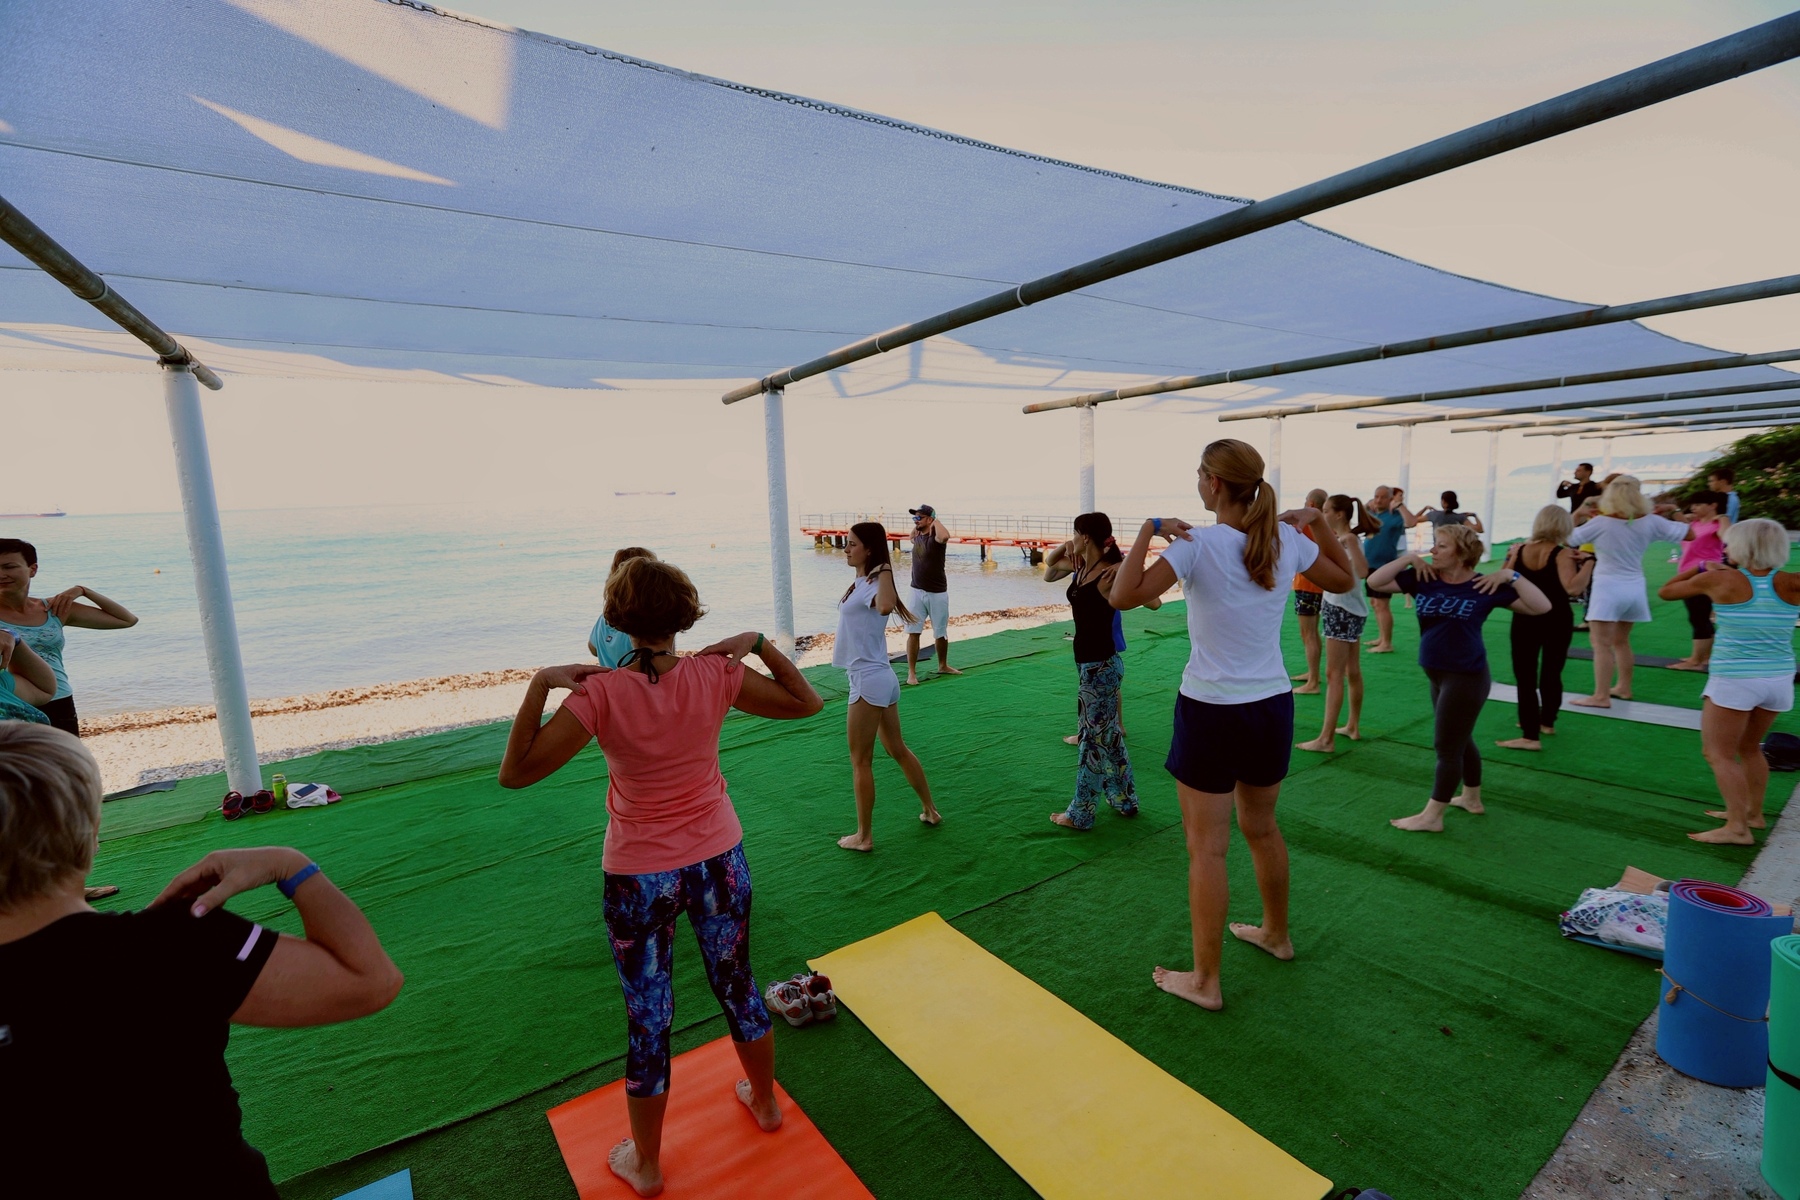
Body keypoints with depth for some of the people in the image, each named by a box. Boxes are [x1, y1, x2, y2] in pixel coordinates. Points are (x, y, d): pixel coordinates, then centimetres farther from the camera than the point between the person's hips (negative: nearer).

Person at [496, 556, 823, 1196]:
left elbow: (515, 771, -19)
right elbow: (807, 702, -4)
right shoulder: (717, 674, -14)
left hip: (639, 877, -2)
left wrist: (541, 682, -18)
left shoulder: (601, 693, -20)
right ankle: (764, 1101, 49)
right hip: (719, 860, 2)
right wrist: (758, 643, -4)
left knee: (648, 1018, 17)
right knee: (738, 986, 25)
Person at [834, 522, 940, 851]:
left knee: (861, 761, 2)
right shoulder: (861, 582, 10)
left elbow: (885, 606, -44)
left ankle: (863, 836, 15)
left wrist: (886, 569, -31)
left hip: (869, 680, -10)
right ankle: (930, 810, 36)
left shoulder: (873, 585, -19)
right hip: (878, 678, 10)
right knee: (898, 750, 22)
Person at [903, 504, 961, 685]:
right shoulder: (916, 534, 4)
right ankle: (911, 672, 0)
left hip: (937, 593, -4)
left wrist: (935, 520, -25)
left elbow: (945, 536, -42)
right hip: (917, 591, 4)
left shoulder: (935, 536, -15)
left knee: (941, 633, 13)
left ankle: (943, 666, 33)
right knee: (913, 632, -4)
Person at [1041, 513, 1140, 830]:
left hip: (1100, 666, -9)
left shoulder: (1112, 573, -20)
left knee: (1093, 739, 4)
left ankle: (1080, 815, 17)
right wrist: (1065, 547, 3)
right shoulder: (1080, 566, 4)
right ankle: (1125, 801, 36)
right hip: (1089, 663, 9)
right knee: (1108, 735, 20)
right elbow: (1049, 567, 21)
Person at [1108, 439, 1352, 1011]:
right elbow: (1343, 579, 18)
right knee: (1262, 827, 26)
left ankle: (1204, 981, 17)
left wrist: (1149, 529, -18)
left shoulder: (1198, 545, -17)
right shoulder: (1286, 540, 0)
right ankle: (1276, 933, 47)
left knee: (1206, 849, 5)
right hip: (1273, 706, 6)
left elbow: (1122, 596, -27)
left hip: (1212, 712, -6)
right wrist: (1317, 520, 15)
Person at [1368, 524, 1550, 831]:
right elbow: (1375, 582, -5)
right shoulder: (1423, 579, -1)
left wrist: (1511, 576, -20)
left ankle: (1431, 816, 10)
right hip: (1438, 675, 6)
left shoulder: (1485, 587, -11)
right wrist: (1409, 559, -11)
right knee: (1460, 741, 22)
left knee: (1447, 746, 0)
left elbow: (1542, 607, -12)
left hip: (1467, 677, -6)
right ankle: (1471, 798, 42)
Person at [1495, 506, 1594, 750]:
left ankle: (1530, 735, -7)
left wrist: (1509, 557, 15)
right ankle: (1547, 721, 34)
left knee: (1525, 677, 0)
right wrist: (1588, 562, -19)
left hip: (1524, 620, 1)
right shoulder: (1563, 554, -12)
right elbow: (1573, 589, -25)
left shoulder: (1519, 550, -3)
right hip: (1557, 620, -1)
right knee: (1551, 673, 17)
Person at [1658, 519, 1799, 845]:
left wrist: (1700, 568, 19)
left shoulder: (1719, 580, -9)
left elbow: (1665, 591, 4)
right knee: (1749, 748, 23)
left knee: (1719, 754, 1)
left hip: (1734, 680, -6)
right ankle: (1753, 813, 31)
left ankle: (1737, 828, -4)